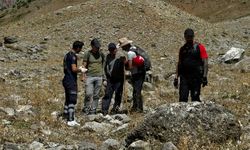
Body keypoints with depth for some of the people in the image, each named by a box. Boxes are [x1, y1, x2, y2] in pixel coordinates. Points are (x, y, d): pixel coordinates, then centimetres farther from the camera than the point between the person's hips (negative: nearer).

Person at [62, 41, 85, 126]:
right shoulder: (73, 56, -16)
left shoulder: (67, 55, 14)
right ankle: (71, 120, -7)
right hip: (71, 81, -10)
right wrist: (81, 70, -5)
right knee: (72, 101, -7)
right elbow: (74, 69, -24)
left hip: (66, 80, 10)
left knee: (68, 99, 16)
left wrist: (78, 69, 20)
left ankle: (66, 115, 21)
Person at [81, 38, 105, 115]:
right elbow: (84, 65, -1)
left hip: (99, 77, 3)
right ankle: (86, 109, 8)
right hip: (89, 76, -3)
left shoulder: (101, 54, 10)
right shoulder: (87, 54, -1)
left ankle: (93, 110, 10)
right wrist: (83, 76, -9)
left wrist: (103, 75, 15)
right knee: (88, 94, -9)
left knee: (96, 95, 3)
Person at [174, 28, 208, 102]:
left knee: (195, 99, 1)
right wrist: (176, 77, 13)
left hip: (196, 77, -3)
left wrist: (205, 76, -12)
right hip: (184, 76, 3)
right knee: (182, 98, -4)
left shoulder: (199, 47, 0)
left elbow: (205, 62, -4)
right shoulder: (182, 49, 13)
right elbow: (179, 63, 19)